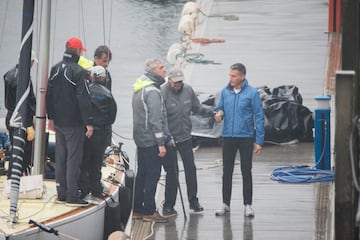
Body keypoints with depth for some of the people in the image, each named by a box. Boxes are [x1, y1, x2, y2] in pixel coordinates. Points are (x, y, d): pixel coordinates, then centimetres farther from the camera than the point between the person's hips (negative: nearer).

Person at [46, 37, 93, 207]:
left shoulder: (55, 69, 8)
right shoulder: (79, 72, -16)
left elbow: (49, 95, 14)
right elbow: (83, 100, -18)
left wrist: (51, 117, 21)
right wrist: (88, 123, -13)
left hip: (58, 122, 7)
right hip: (74, 123, -7)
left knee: (60, 157, 13)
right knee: (73, 158, -4)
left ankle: (61, 194, 17)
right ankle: (72, 197, -4)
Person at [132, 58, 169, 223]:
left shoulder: (139, 89, 14)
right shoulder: (152, 91, -17)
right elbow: (155, 119, -21)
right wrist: (161, 143, -20)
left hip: (140, 139, 10)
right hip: (151, 140, -10)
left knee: (142, 174, 14)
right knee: (153, 175, -5)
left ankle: (137, 209, 19)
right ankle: (149, 211, -4)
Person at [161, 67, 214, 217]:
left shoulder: (188, 90, 0)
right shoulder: (163, 93, -17)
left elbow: (197, 108, 13)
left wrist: (212, 112, -1)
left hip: (185, 137, 5)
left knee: (191, 169, 8)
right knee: (172, 172, 1)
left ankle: (193, 202, 21)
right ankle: (168, 206, 12)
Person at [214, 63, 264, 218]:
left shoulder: (251, 93, -9)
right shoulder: (225, 91, 3)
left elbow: (259, 117, -7)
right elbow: (220, 108, 15)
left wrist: (259, 141, -11)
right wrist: (219, 113, -12)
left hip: (246, 137, -3)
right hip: (228, 137, 3)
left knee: (246, 172, 3)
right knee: (227, 171, 8)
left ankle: (247, 205, 10)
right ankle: (225, 204, 17)